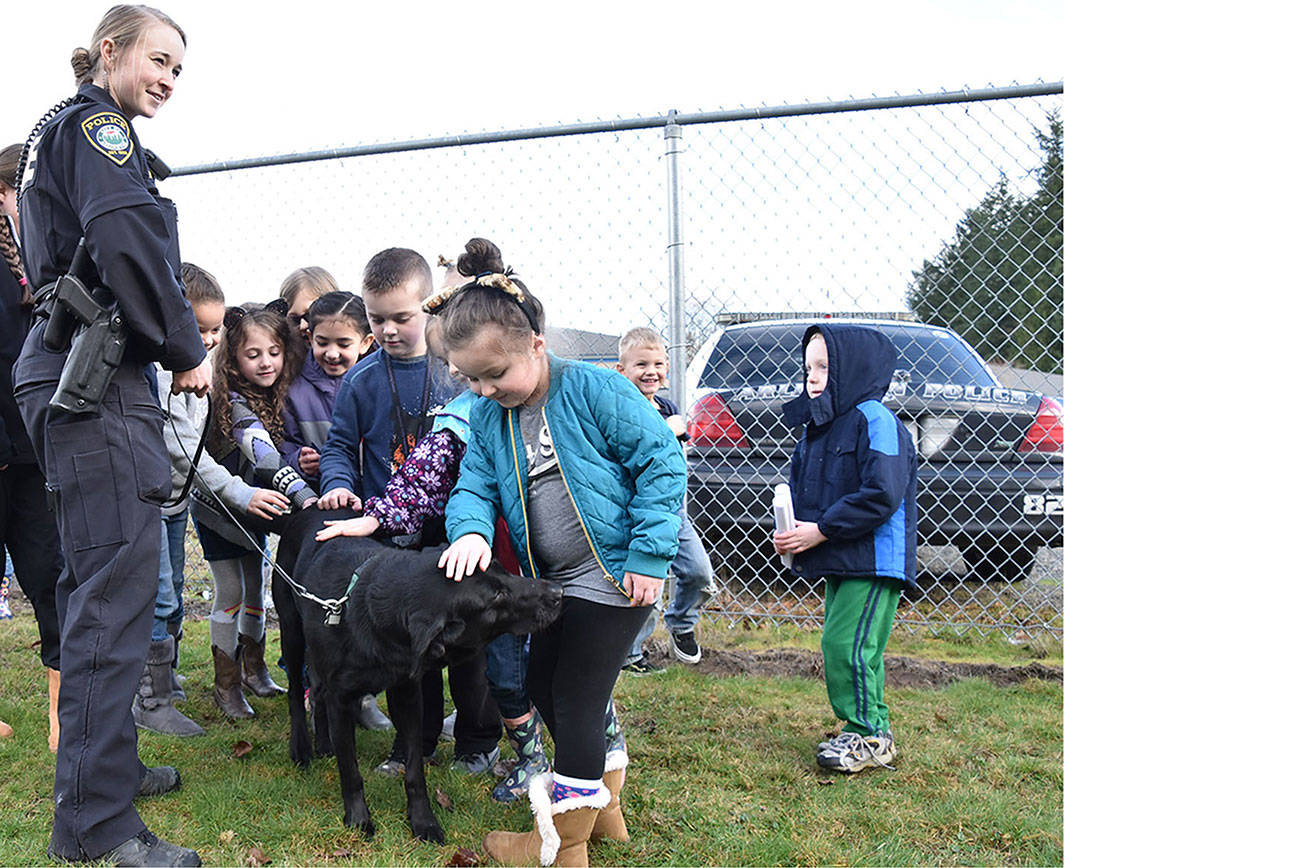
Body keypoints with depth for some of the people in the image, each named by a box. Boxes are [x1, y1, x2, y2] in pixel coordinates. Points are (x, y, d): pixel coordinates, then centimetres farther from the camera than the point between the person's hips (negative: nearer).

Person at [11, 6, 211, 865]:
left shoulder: (58, 133, 25)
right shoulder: (96, 125, -6)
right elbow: (127, 238, -22)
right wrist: (187, 350, -11)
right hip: (97, 382, -11)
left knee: (98, 579, 16)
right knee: (119, 586, -11)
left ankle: (102, 764, 28)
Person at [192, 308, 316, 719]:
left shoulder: (274, 396, -4)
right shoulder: (236, 403, -27)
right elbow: (265, 456, -41)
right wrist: (305, 495, -52)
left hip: (253, 506, 7)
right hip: (219, 511, -7)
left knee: (256, 591, 15)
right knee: (230, 597, -1)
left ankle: (254, 670, 32)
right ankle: (225, 685, 12)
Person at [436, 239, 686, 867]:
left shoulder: (594, 390, -16)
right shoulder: (486, 417, 4)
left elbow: (661, 460, -15)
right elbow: (474, 485, 3)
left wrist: (648, 557, -18)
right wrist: (470, 531, -22)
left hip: (615, 574, -8)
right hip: (555, 581, 8)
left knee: (577, 698, -2)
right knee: (543, 686, 16)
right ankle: (603, 806, 36)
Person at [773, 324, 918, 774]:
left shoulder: (874, 420, -15)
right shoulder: (819, 426, 13)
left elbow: (882, 495, -23)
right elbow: (804, 491, 20)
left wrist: (820, 531, -21)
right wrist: (791, 530, -1)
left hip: (873, 561, -9)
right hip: (839, 562, 9)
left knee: (847, 644, -10)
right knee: (844, 646, 13)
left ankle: (869, 737, 3)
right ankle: (872, 729, 26)